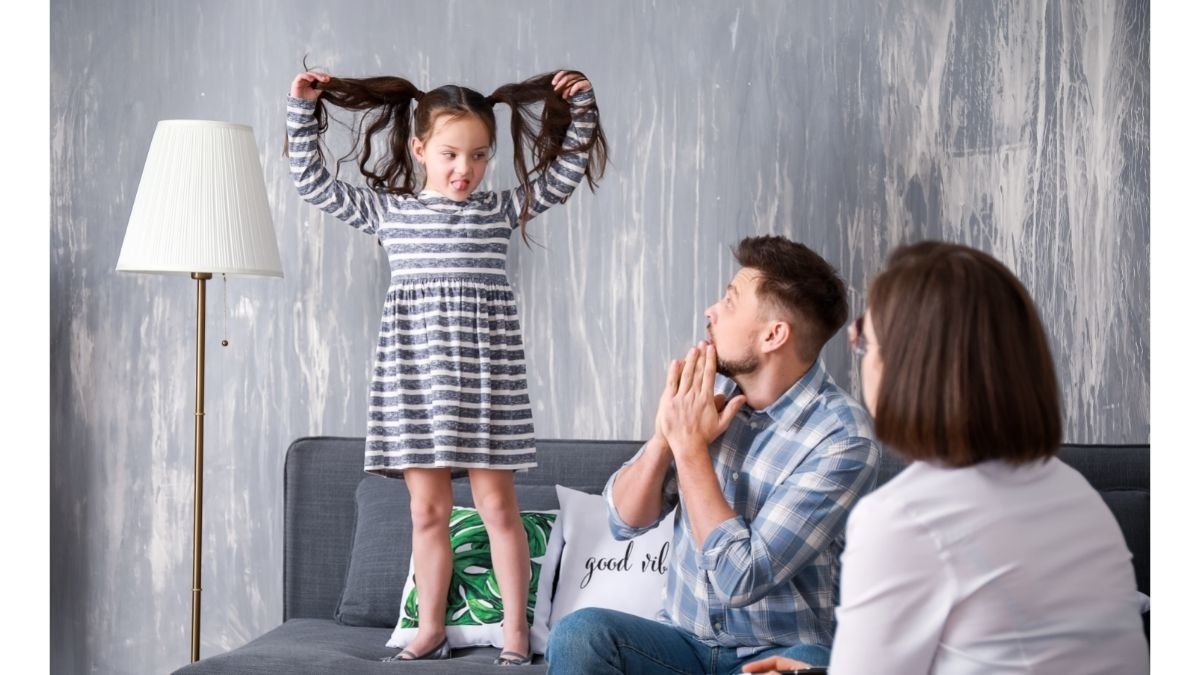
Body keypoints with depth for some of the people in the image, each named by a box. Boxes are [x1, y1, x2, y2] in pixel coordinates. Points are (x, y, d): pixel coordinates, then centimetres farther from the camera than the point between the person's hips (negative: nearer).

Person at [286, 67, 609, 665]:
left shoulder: (502, 210, 9)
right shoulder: (386, 211, 10)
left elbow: (565, 172, 11)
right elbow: (313, 182, 13)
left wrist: (580, 106, 3)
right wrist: (303, 112, 9)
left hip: (484, 367, -1)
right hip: (413, 368, 1)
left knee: (496, 501, 2)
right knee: (427, 508, 7)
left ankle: (516, 629, 10)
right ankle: (431, 629, 17)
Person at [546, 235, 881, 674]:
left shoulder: (842, 438, -16)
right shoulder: (708, 390, 1)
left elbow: (740, 579, -21)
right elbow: (625, 521, 4)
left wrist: (689, 445, -17)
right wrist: (665, 436, -14)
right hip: (683, 640, 4)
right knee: (578, 634, -25)